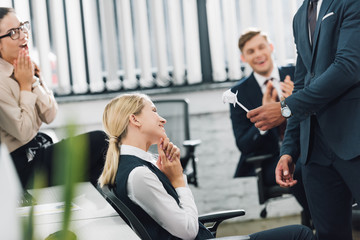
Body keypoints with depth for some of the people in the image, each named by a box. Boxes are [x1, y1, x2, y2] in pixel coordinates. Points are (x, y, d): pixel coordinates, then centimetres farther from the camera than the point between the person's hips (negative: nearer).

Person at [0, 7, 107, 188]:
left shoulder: (27, 69, 4)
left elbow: (50, 116, 2)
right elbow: (24, 132, -20)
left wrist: (34, 80, -10)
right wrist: (25, 85, -15)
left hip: (38, 145, 8)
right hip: (21, 165, -8)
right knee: (100, 140, -8)